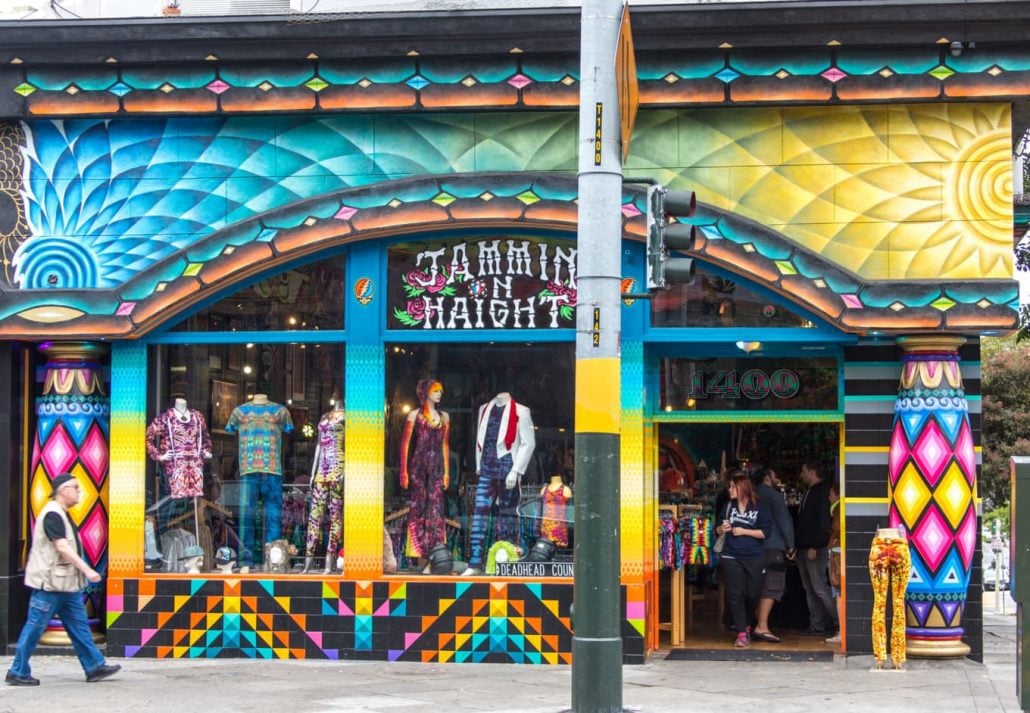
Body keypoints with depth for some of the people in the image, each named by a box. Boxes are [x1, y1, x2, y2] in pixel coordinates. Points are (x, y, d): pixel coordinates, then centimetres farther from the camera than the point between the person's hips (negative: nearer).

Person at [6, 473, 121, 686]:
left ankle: (95, 667, 11)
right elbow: (62, 548, -24)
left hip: (66, 583, 10)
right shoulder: (52, 515, -17)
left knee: (79, 626, 9)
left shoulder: (62, 515, 15)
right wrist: (87, 570, -24)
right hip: (49, 583, -10)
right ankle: (17, 673, 6)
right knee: (34, 628, -2)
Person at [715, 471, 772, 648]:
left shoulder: (760, 507, -3)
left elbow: (765, 532, -9)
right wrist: (722, 529, -6)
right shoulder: (729, 506, 9)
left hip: (754, 558, -2)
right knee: (735, 595, -6)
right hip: (731, 557, 2)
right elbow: (718, 530, 17)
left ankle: (746, 624, 31)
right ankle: (741, 633, -3)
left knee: (751, 594, 5)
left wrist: (743, 531, -12)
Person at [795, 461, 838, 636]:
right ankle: (816, 625, 11)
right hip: (804, 548, 10)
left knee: (818, 587, -10)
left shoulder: (822, 492, -11)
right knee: (809, 589, 9)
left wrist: (814, 546, -22)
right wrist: (797, 544, 16)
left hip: (815, 549, -10)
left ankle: (838, 621, -4)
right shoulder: (809, 492, 20)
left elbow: (822, 521, -18)